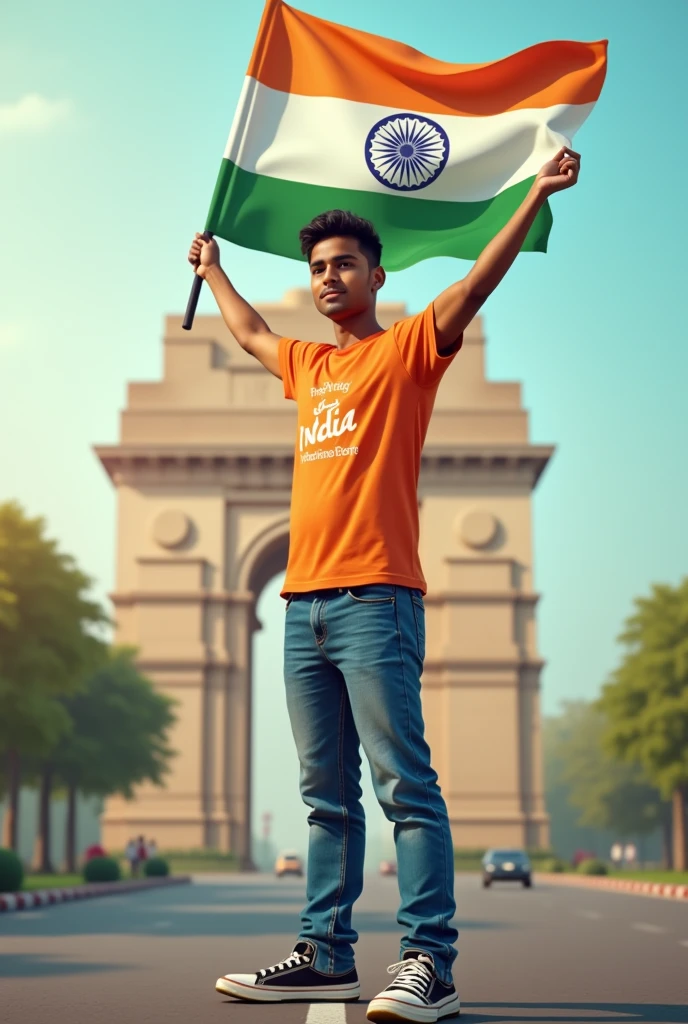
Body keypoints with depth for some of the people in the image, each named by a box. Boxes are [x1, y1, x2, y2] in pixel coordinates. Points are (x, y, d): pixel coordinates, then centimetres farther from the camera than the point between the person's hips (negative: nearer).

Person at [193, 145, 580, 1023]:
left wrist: (537, 194, -14)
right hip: (305, 601, 7)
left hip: (374, 595, -7)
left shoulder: (407, 348, 5)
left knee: (404, 782, -11)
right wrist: (212, 268, 55)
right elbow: (248, 331, 42)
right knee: (326, 793, 8)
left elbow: (472, 288, -8)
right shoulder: (306, 364, 23)